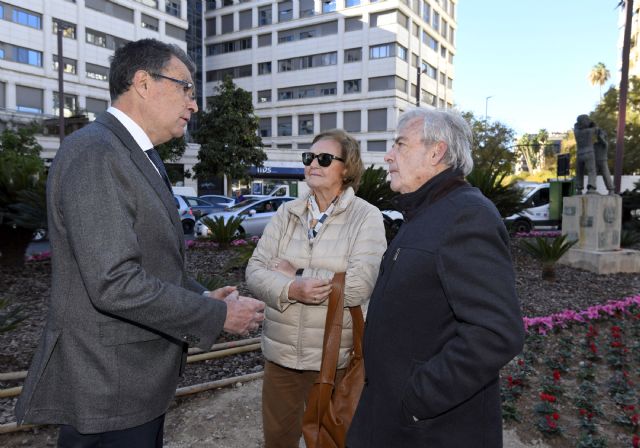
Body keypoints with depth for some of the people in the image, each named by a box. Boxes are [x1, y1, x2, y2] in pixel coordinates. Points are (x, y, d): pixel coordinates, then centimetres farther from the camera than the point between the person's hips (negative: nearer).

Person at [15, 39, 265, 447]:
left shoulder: (137, 155, 12)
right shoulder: (93, 153, -20)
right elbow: (114, 284, -27)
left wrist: (204, 295, 3)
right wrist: (219, 316, -18)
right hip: (107, 390, -9)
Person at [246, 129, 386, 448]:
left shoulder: (366, 217, -9)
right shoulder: (286, 213, 2)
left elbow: (359, 286, -21)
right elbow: (254, 272, -4)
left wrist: (294, 274, -15)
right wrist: (291, 290, -23)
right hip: (280, 352, 4)